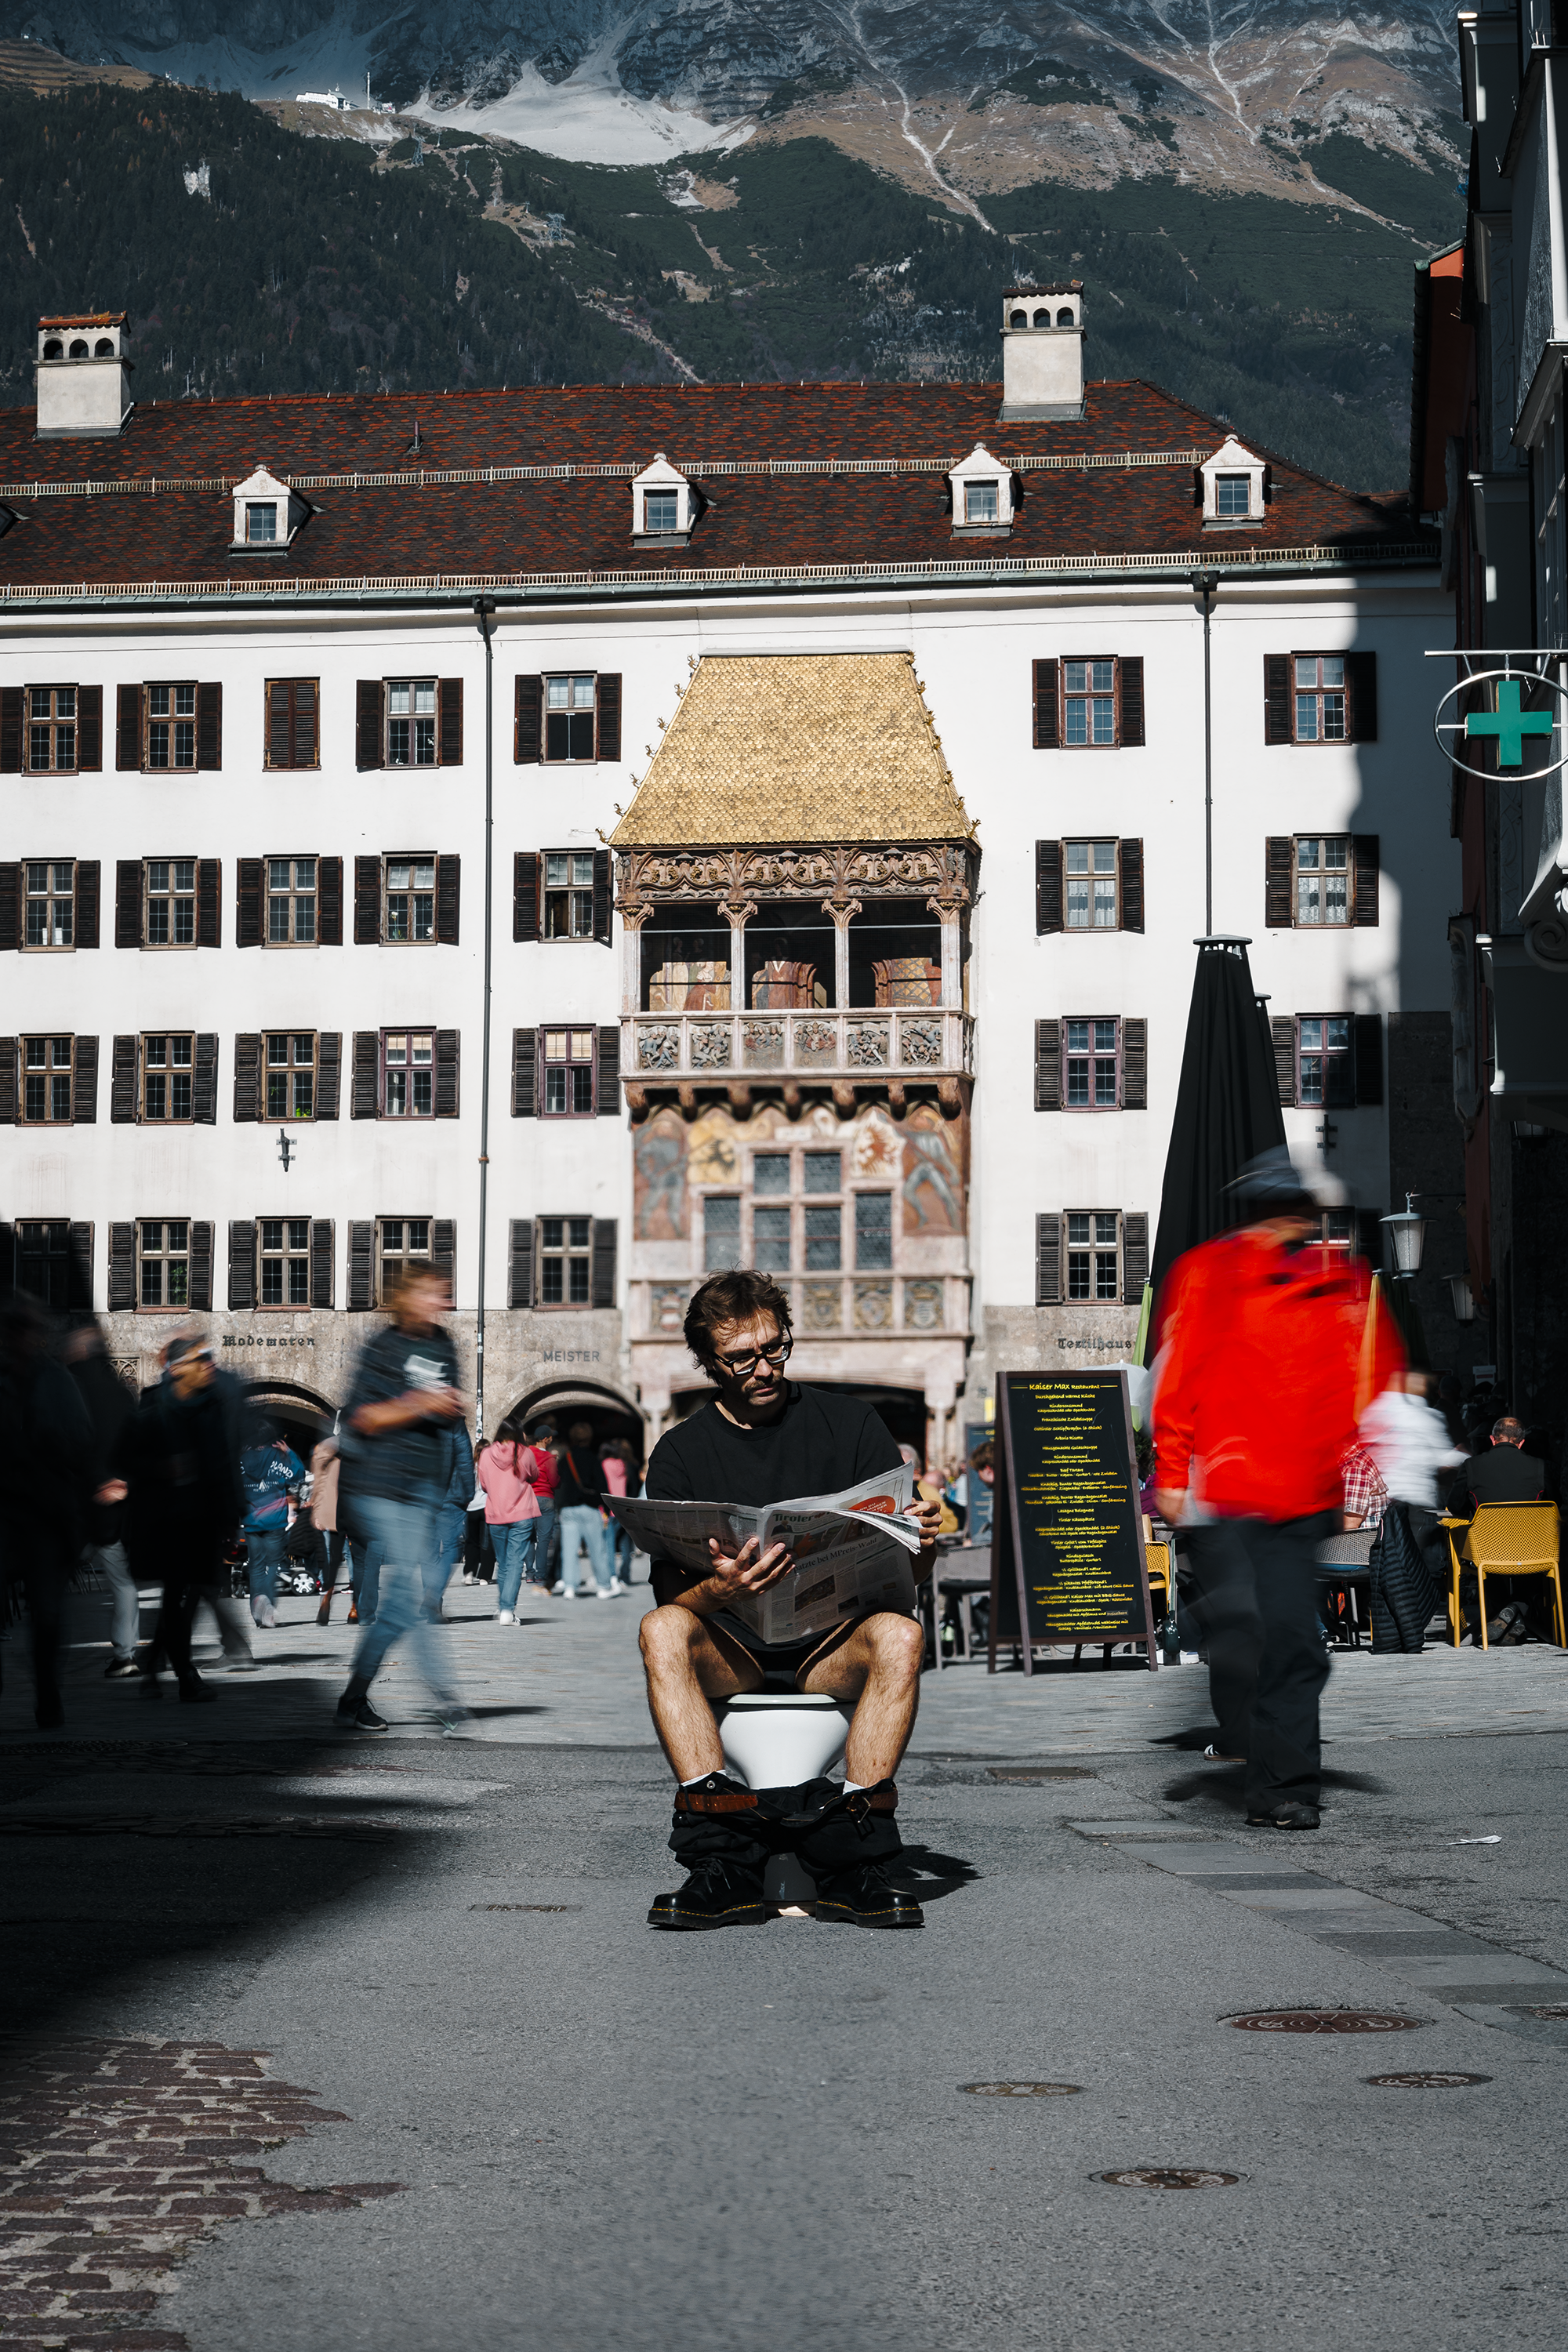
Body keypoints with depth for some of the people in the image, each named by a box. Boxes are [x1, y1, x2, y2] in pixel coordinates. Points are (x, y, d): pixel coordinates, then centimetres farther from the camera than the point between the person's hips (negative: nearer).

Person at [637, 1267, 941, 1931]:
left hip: (833, 1644, 0)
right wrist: (719, 1590, -29)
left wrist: (921, 1545, -22)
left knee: (900, 1635, -33)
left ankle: (850, 1861, -34)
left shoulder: (848, 1424, 6)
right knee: (661, 1630, -32)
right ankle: (724, 1861, -38)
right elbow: (670, 1595, -5)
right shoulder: (681, 1452, 6)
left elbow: (910, 1573, 3)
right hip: (730, 1653, 0)